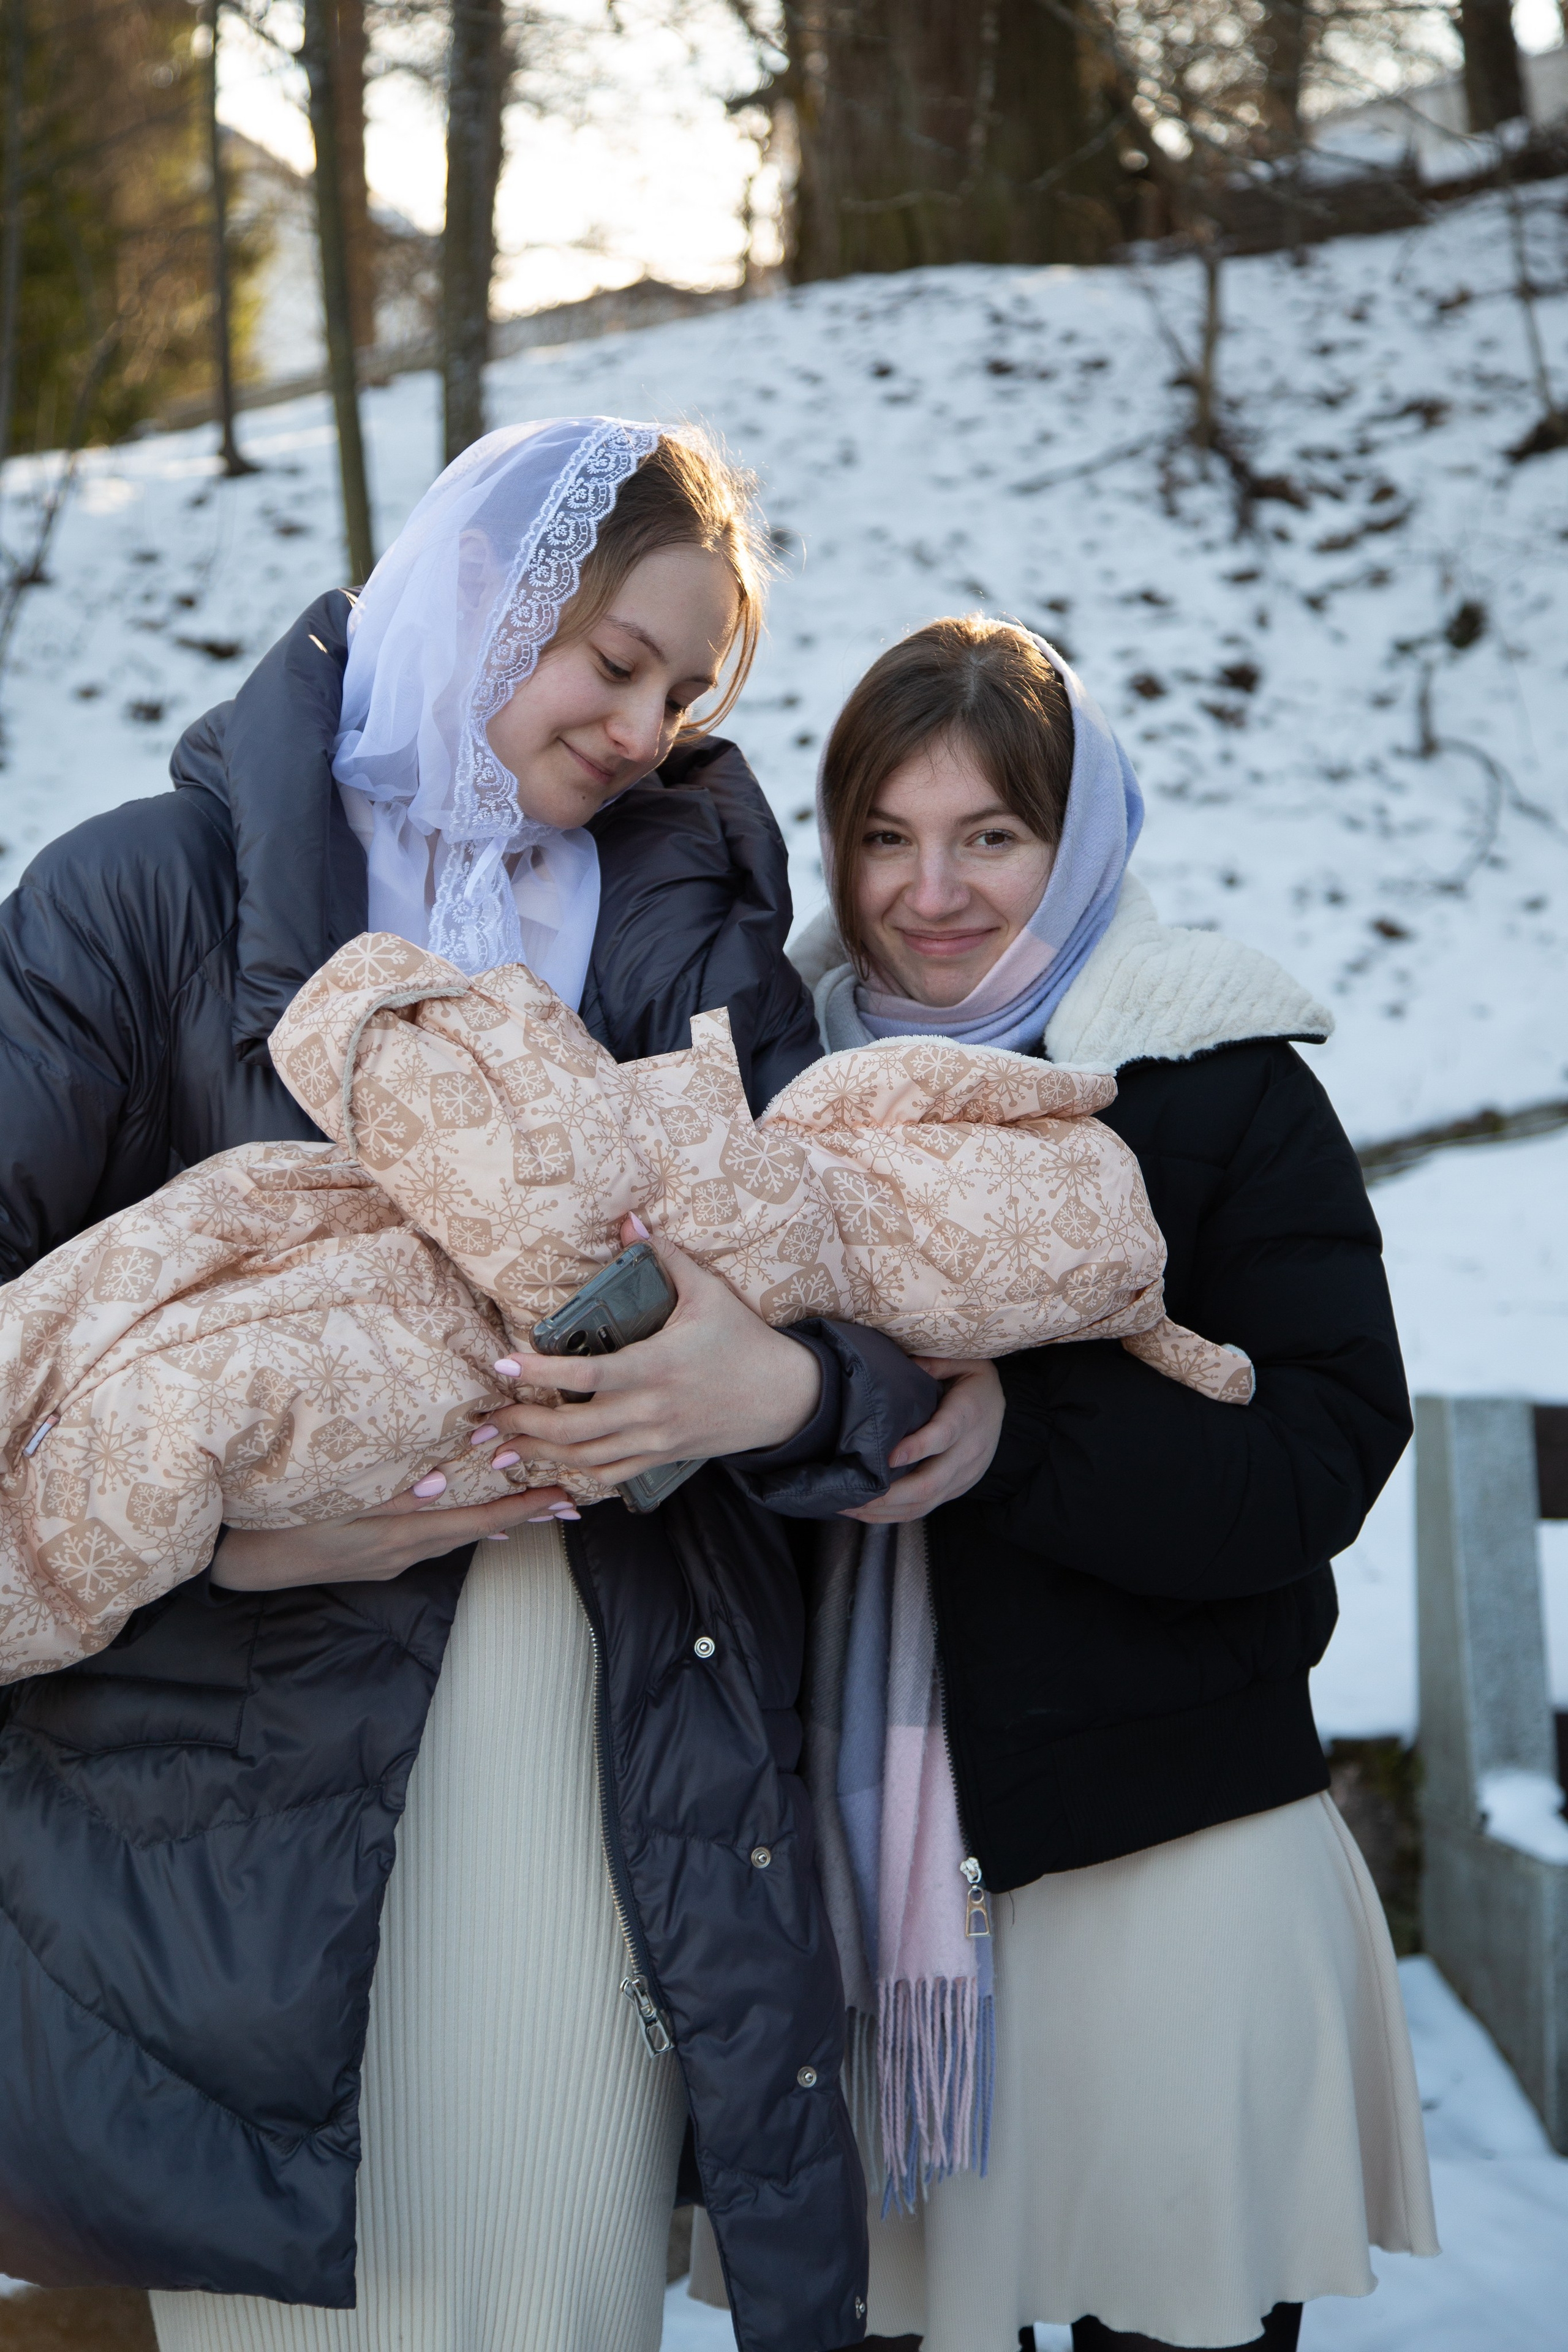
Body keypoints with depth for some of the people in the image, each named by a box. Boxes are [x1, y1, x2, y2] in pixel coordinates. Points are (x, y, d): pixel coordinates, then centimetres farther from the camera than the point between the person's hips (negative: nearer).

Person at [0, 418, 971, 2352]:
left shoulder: (695, 926, 11)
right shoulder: (164, 893, 0)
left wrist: (796, 1388, -18)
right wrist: (217, 1522, -18)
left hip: (627, 1742, 3)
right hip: (259, 1738, -2)